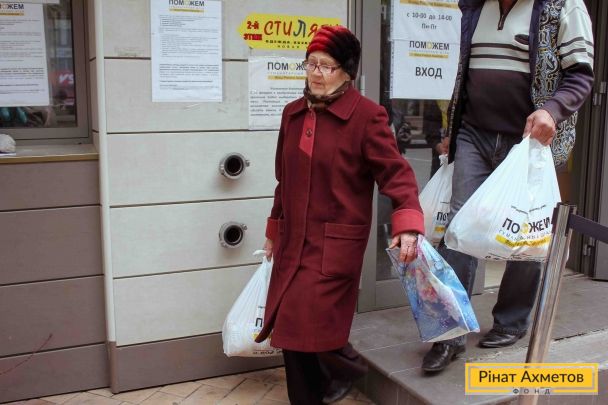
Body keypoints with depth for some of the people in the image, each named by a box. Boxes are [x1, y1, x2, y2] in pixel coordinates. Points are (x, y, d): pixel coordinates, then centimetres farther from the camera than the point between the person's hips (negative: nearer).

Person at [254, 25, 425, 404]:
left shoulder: (366, 115, -11)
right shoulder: (293, 113, 9)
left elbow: (396, 172, -15)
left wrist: (408, 225, -29)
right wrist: (275, 231, 22)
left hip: (336, 242, -6)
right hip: (294, 241, 7)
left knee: (308, 323, -9)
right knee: (289, 328, 9)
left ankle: (347, 366, 23)